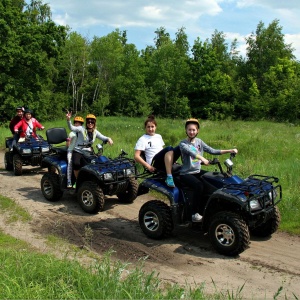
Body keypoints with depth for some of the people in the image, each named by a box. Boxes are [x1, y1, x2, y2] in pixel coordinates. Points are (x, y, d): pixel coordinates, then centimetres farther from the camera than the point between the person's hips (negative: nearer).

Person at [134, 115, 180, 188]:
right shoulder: (142, 139, 5)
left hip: (164, 162, 5)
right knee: (169, 148, -35)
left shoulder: (159, 136, 24)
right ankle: (169, 177, -42)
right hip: (154, 162, -5)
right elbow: (136, 156, -3)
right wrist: (148, 166, -15)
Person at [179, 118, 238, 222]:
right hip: (186, 174, -6)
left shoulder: (199, 142, 12)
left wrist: (229, 151, -1)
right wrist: (202, 158, -45)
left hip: (197, 172, 6)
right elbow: (191, 152, -27)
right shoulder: (183, 144, -7)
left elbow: (212, 151, 8)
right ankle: (195, 214, -23)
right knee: (199, 185, -31)